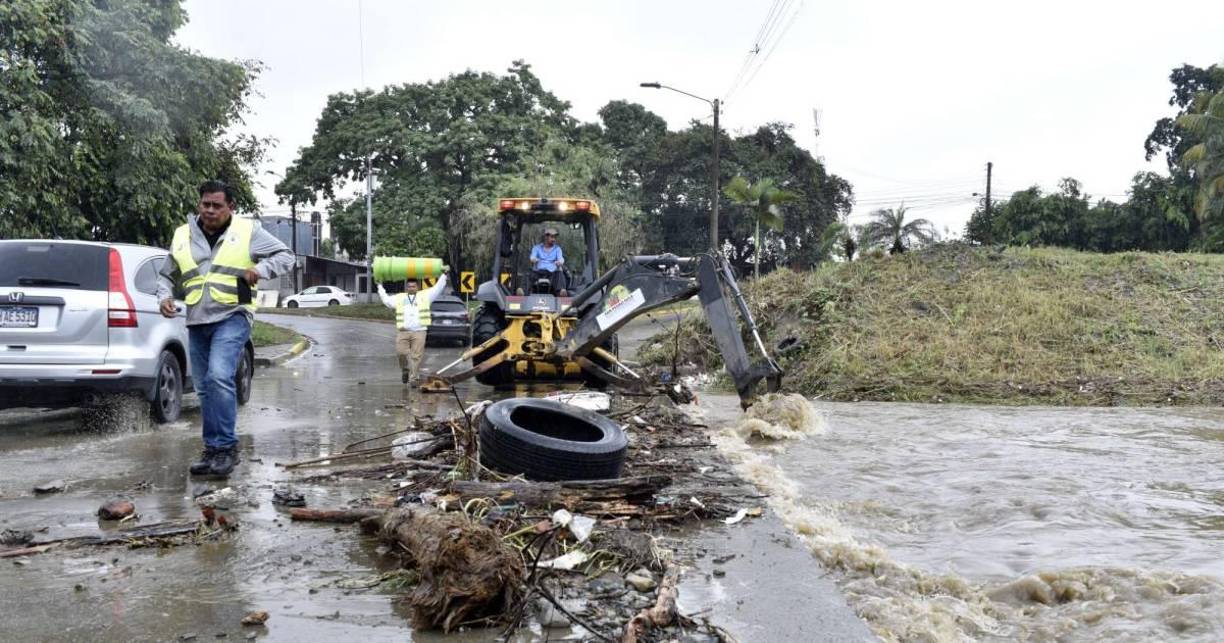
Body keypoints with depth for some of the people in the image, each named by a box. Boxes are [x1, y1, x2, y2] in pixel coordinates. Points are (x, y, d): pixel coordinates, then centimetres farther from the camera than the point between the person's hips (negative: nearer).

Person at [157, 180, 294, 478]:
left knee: (219, 377, -22)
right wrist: (165, 296, 3)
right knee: (204, 388, 9)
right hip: (197, 323, 5)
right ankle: (212, 449, 19)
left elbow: (285, 256, 1)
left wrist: (260, 269, -16)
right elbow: (166, 275, 24)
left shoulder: (248, 231, 0)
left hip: (232, 318, -5)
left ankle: (226, 447, -14)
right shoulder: (182, 235, 13)